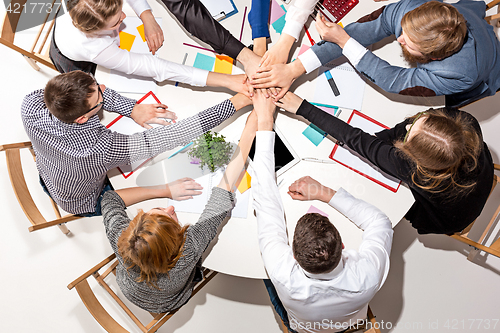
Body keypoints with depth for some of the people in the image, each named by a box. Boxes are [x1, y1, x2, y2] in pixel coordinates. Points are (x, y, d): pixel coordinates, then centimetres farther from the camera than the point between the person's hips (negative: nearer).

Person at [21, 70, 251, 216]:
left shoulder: (31, 105, -34)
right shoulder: (98, 149, -50)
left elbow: (94, 91, -18)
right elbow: (171, 135, -49)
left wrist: (132, 108, -24)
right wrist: (235, 102, -47)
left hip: (48, 175, 5)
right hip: (85, 203, -5)